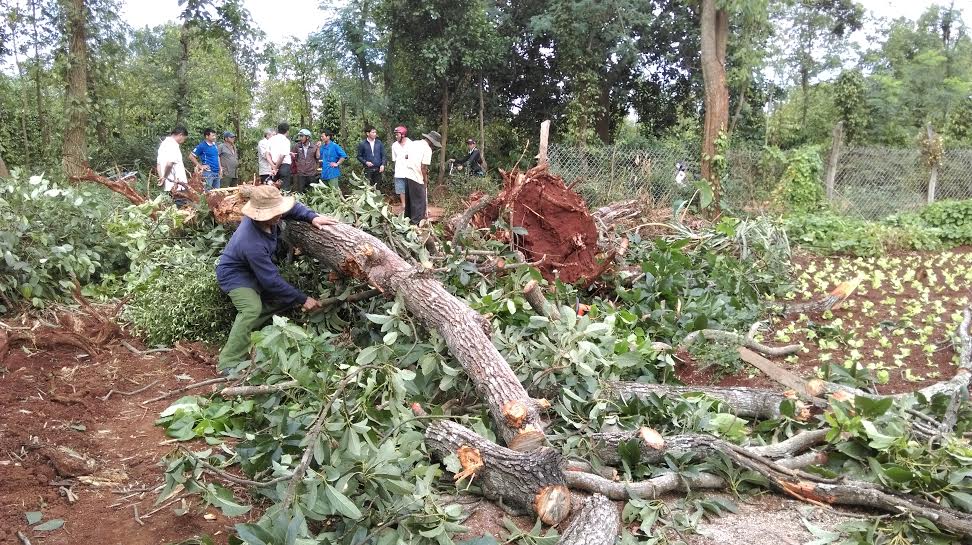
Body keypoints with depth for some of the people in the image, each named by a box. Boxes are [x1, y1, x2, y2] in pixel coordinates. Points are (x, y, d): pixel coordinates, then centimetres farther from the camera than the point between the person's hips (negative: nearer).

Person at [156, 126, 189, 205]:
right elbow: (169, 163, -25)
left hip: (167, 186, 9)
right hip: (176, 186, -9)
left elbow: (158, 164, 20)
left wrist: (161, 177, 15)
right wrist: (165, 176, -11)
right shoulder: (173, 145, -13)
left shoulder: (164, 143, 17)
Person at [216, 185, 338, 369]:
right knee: (252, 308, -32)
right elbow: (271, 281, -32)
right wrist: (303, 299, -25)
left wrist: (312, 217, -18)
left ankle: (243, 327, 13)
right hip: (234, 273, -9)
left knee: (285, 297, 6)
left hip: (256, 269, 9)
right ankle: (229, 364, -24)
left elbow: (293, 208, 2)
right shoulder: (252, 244, -40)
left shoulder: (265, 216, -20)